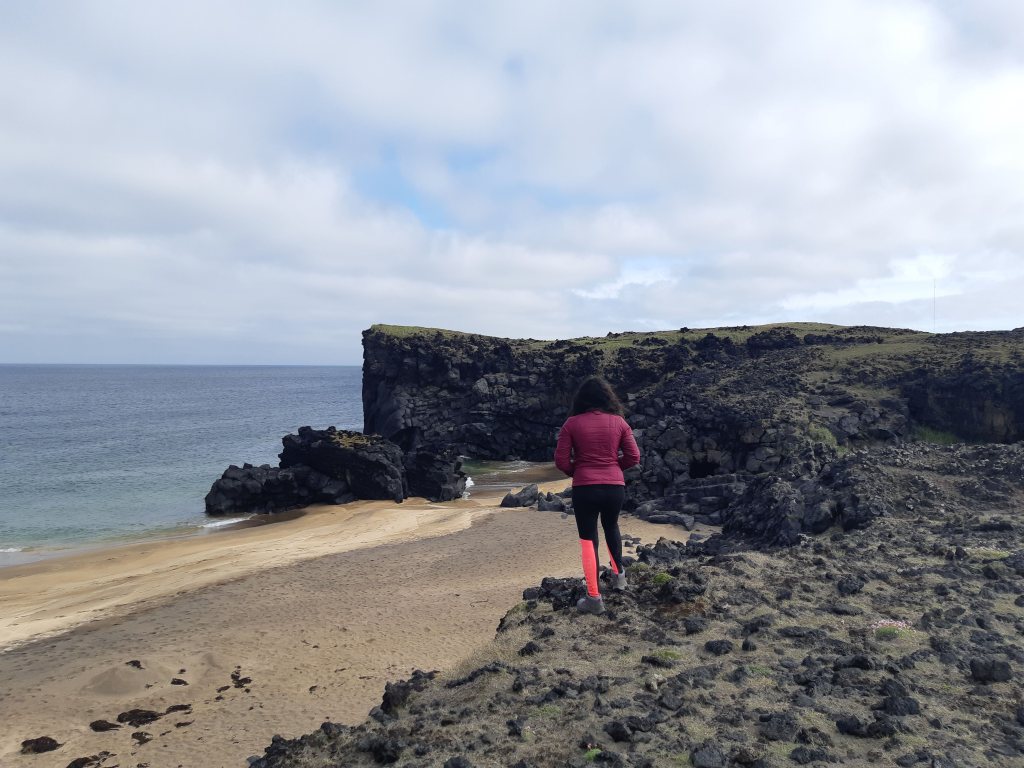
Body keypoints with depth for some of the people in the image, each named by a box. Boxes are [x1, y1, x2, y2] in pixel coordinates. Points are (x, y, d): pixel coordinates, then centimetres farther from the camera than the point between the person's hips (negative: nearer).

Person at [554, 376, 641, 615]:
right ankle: (618, 574, 42)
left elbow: (561, 460, -5)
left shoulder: (572, 424, -4)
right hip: (615, 486, 3)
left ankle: (594, 598, 10)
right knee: (611, 527, 30)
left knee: (588, 540, 7)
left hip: (584, 488, -3)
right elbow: (633, 457, 2)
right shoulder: (619, 422, 1)